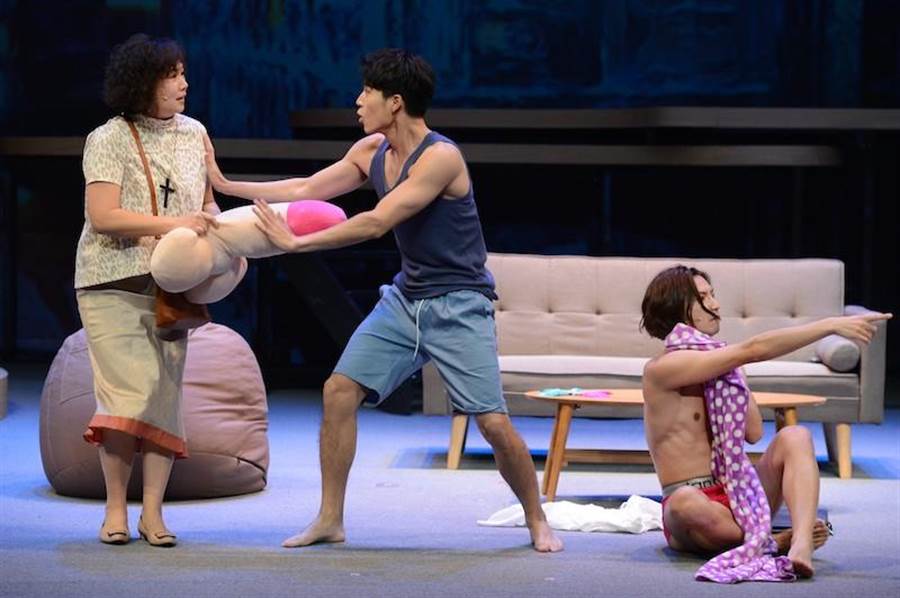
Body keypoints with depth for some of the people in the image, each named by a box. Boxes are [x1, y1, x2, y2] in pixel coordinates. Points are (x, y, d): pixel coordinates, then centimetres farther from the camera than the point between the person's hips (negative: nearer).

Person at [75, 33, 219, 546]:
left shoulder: (193, 133, 8)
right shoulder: (108, 140, -8)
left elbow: (207, 201, 19)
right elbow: (103, 217, -16)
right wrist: (174, 223, -23)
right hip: (114, 285, -5)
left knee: (165, 394, 1)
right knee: (127, 393, -10)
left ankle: (153, 511, 7)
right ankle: (116, 508, 3)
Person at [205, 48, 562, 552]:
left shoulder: (441, 157, -22)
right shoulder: (371, 151, 3)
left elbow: (375, 223, -26)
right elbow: (306, 190, 10)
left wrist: (298, 243, -22)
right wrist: (226, 185, 10)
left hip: (459, 306, -7)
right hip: (405, 299, 7)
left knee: (493, 423, -11)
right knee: (340, 390, -4)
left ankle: (538, 522, 10)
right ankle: (330, 520, 5)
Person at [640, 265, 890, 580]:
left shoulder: (713, 359, 14)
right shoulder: (662, 368, -11)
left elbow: (754, 432, 4)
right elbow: (754, 349, -21)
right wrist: (832, 325, -23)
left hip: (736, 495, 7)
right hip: (695, 500, -7)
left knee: (794, 436, -19)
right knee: (686, 504, -42)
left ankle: (800, 546, -42)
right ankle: (777, 541, -22)